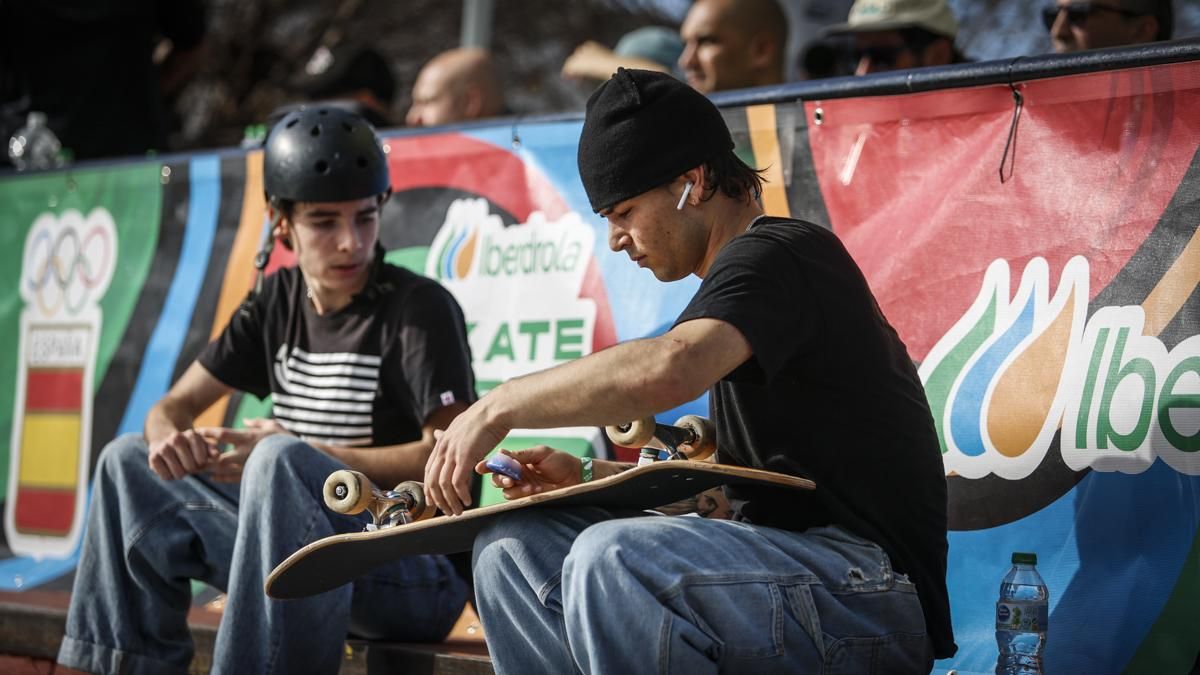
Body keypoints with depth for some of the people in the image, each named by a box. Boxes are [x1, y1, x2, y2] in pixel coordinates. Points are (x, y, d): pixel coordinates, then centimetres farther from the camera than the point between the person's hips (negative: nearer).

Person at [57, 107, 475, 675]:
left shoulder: (421, 308, -9)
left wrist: (308, 455, -21)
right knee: (130, 462, 8)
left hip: (420, 571, -7)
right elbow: (178, 404, 14)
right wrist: (167, 436, -12)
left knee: (281, 461, -34)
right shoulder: (279, 302, 10)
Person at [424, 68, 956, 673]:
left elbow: (668, 369, -30)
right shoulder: (750, 267, 22)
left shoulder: (776, 254, -9)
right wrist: (588, 477, 12)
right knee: (514, 545, 1)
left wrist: (499, 407, -18)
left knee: (609, 556, -33)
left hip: (870, 589, -10)